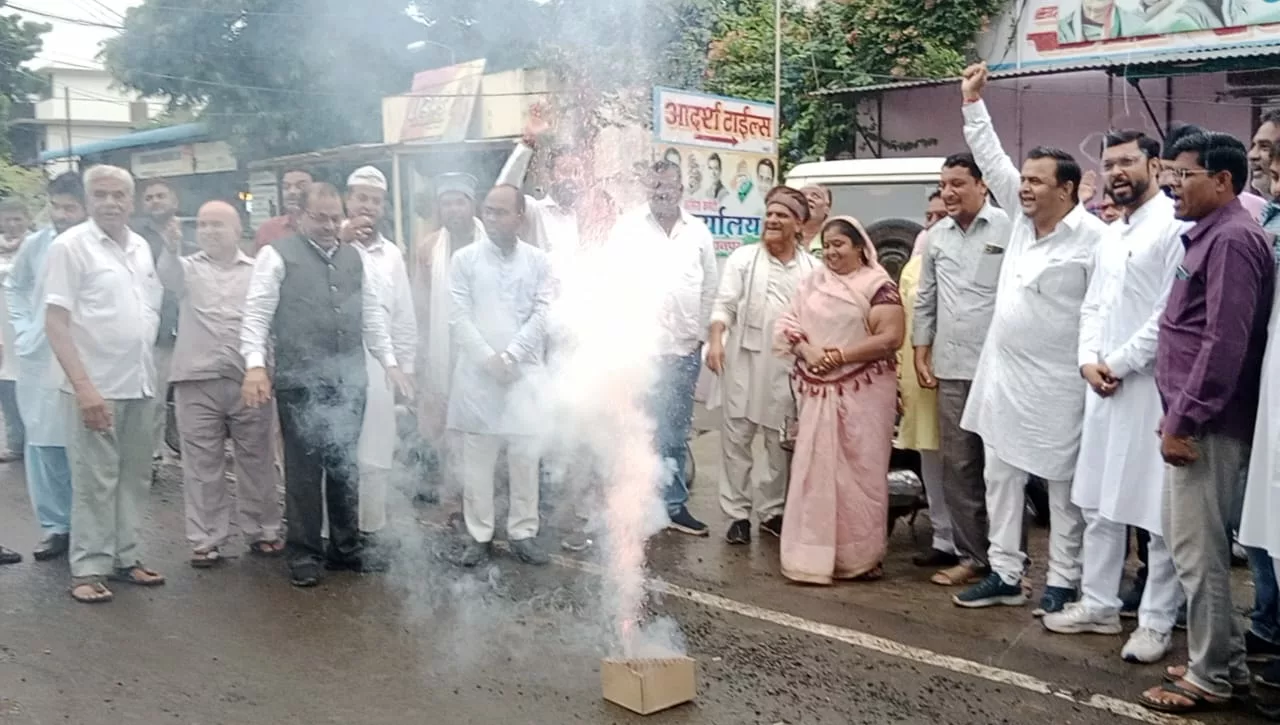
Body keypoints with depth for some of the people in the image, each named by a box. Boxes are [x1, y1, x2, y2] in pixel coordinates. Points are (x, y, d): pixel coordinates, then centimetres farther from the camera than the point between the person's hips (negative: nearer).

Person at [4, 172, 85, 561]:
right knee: (43, 444, 7)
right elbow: (13, 288, 19)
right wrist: (22, 330, 11)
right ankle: (54, 526, 19)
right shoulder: (34, 244, 3)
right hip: (40, 358, 4)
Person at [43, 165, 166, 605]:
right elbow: (55, 323, -12)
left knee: (134, 478, 12)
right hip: (96, 387, -6)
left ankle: (124, 557, 23)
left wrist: (151, 369, 9)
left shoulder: (142, 248, 10)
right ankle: (89, 567, 11)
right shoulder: (70, 246, -8)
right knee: (95, 482, 1)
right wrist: (83, 386, -20)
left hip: (141, 384, 6)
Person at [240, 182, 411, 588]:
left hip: (348, 381, 5)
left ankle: (346, 549, 24)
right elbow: (256, 314, -6)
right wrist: (255, 365, -17)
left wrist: (390, 363, 13)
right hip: (300, 382, -5)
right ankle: (304, 555, 14)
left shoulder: (354, 260, 15)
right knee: (304, 469, 2)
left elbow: (372, 316, 18)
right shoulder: (277, 255, -1)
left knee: (345, 467, 12)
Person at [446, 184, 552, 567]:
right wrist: (488, 358, -11)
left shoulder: (538, 260, 4)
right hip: (476, 371, 0)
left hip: (523, 371, 1)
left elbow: (542, 315, -1)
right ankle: (478, 535, 14)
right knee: (476, 457, 4)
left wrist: (510, 355, -10)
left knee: (525, 455, 2)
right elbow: (458, 316, -3)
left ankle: (523, 533, 14)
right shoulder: (465, 258, 2)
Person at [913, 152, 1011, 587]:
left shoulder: (1008, 228, -5)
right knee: (957, 465, 9)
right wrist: (920, 356, 12)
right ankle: (970, 556, 19)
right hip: (950, 369, 5)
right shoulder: (936, 236, 12)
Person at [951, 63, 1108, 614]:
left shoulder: (1093, 239, -14)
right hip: (1002, 374, 7)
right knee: (1000, 476, 12)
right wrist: (973, 101, 12)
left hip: (1056, 383, -7)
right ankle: (1005, 574, 23)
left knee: (1063, 486, 6)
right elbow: (991, 159, 12)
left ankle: (1062, 583, 17)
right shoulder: (1022, 216, 6)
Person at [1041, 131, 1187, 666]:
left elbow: (1173, 313, -18)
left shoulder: (1174, 226, -10)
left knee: (1160, 510, 0)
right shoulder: (1110, 236, 18)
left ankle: (1157, 621, 11)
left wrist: (1119, 363, -13)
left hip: (1154, 386, -9)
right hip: (1104, 385, 9)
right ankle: (1098, 603, 26)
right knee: (1099, 502, 15)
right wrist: (1089, 360, 0)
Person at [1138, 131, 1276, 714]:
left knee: (1197, 550, -2)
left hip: (1206, 425, -10)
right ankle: (1224, 660, 27)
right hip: (1194, 418, 10)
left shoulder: (1232, 238, -14)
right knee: (1192, 545, 16)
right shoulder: (1210, 235, 17)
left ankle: (1210, 676, 10)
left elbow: (1225, 342, -22)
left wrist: (1184, 420, -20)